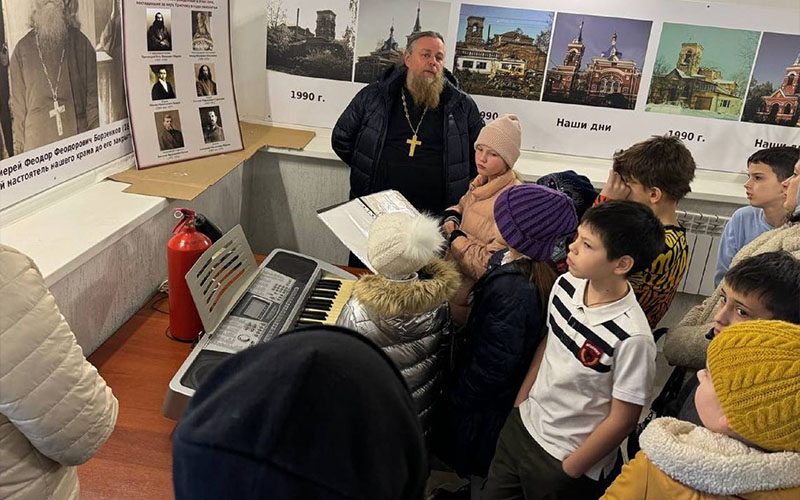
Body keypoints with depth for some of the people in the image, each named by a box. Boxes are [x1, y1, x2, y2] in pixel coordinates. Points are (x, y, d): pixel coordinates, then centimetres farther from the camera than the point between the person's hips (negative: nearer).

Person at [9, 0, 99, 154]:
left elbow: (93, 97, 6)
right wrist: (19, 149, 5)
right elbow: (18, 106, 9)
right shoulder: (22, 50, 6)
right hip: (36, 145, 0)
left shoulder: (81, 43, 6)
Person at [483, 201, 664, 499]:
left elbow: (622, 420, -17)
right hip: (522, 426, 6)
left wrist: (568, 472, -8)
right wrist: (519, 404, 11)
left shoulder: (632, 338, -27)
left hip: (568, 460, -6)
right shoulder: (566, 285, -9)